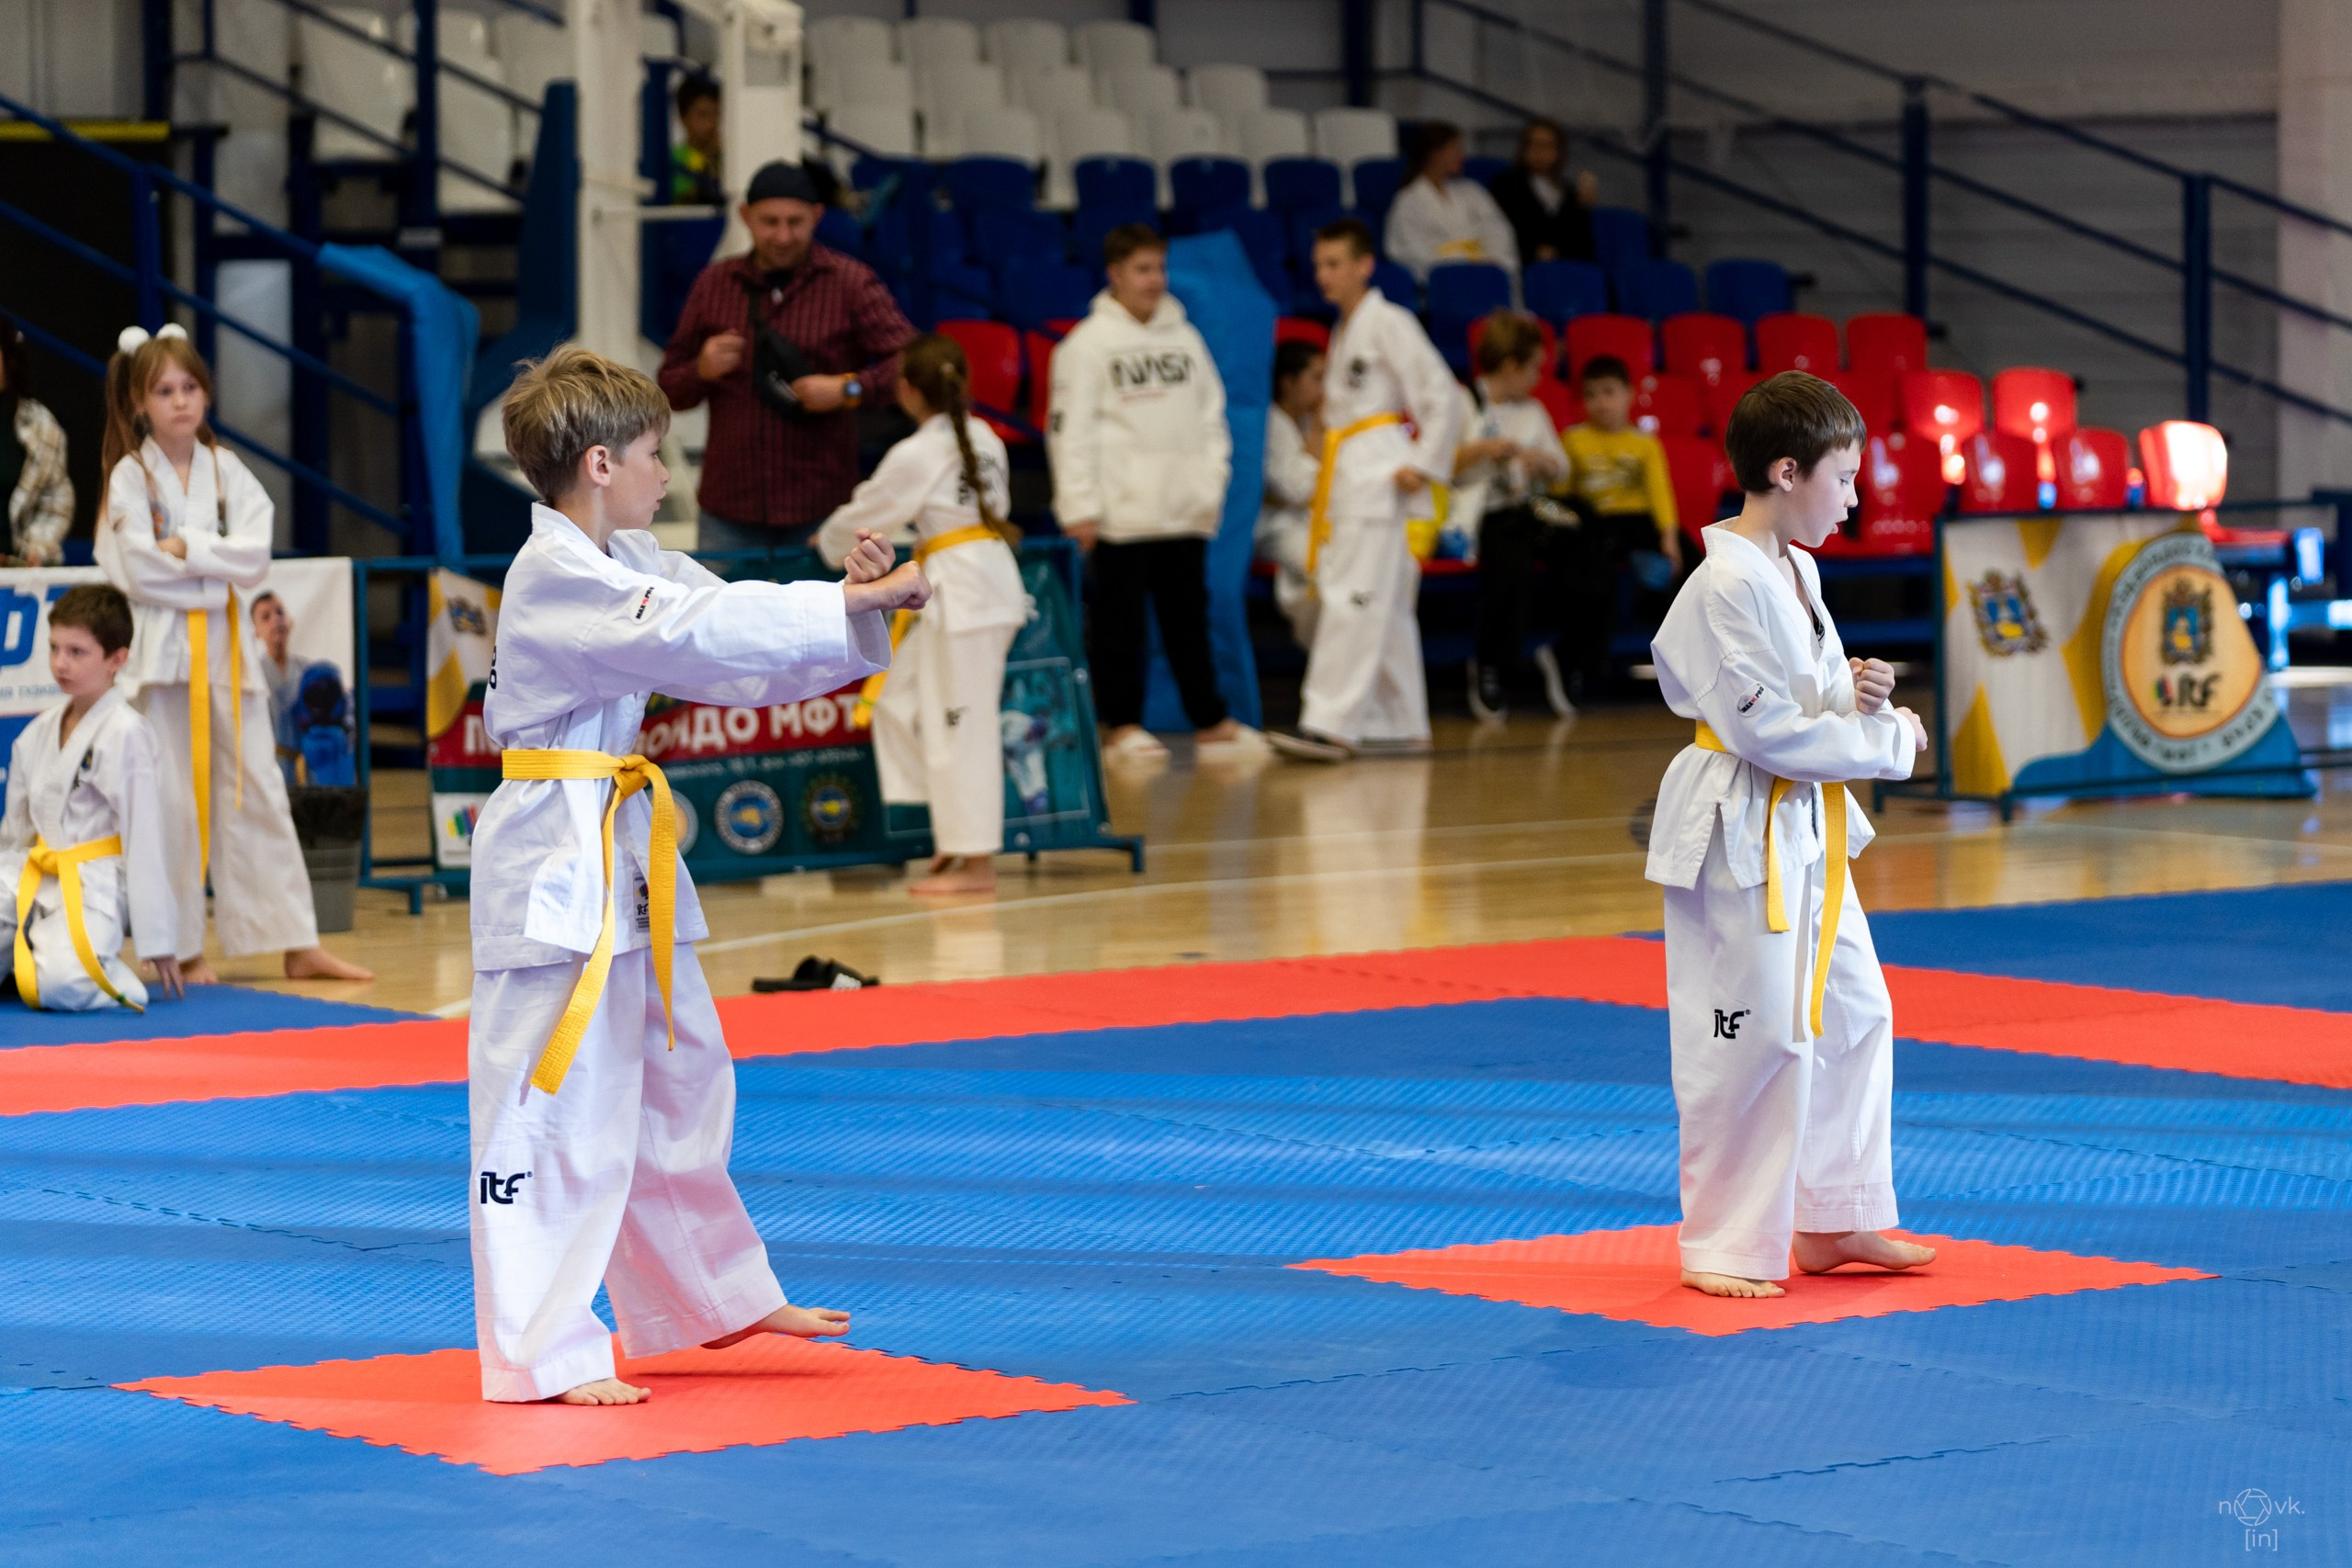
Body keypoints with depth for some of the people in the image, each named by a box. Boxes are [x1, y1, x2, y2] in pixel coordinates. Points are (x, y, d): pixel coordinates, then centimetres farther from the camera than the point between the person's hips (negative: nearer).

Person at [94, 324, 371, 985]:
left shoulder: (228, 472, 8)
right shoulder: (131, 477, -2)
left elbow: (254, 559, -5)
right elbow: (138, 570, -13)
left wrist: (185, 549, -14)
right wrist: (216, 571, -9)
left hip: (228, 649, 4)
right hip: (161, 651, -4)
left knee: (257, 792, 5)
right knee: (172, 800, -2)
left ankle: (298, 947, 7)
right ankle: (183, 950, 6)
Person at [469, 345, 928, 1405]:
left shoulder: (625, 561, 13)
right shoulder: (556, 577, -18)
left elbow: (738, 658, 9)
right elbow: (703, 634, -28)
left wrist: (851, 604, -7)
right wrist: (856, 604, -24)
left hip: (622, 856, 10)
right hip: (555, 861, -10)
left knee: (677, 1078, 21)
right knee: (555, 1102, -7)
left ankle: (714, 1300, 36)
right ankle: (542, 1354, -2)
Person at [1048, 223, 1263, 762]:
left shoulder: (1183, 338, 12)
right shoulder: (1088, 343, -4)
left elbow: (1210, 414, 17)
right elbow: (1069, 428, -7)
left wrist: (1211, 485, 8)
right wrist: (1079, 506, -11)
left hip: (1184, 510, 5)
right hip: (1122, 511, -5)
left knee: (1188, 616, 9)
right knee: (1119, 620, 0)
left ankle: (1211, 722, 15)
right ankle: (1121, 726, 7)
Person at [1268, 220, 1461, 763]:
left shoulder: (1388, 323, -9)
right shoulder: (1344, 327, 18)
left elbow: (1442, 396, -12)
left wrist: (1424, 467, -13)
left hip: (1377, 473, -9)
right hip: (1343, 475, 9)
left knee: (1353, 598, -15)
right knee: (1383, 605, 11)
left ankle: (1331, 724, -21)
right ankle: (1402, 724, 15)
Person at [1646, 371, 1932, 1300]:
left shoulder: (1793, 568, 10)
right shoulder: (1728, 585, -20)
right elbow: (1765, 726, -23)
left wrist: (1850, 691, 0)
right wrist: (1888, 741, -14)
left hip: (1805, 829, 10)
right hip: (1740, 832, -10)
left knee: (1851, 1010, 15)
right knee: (1751, 1036, -5)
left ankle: (1833, 1222, 27)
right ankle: (1725, 1249, 6)